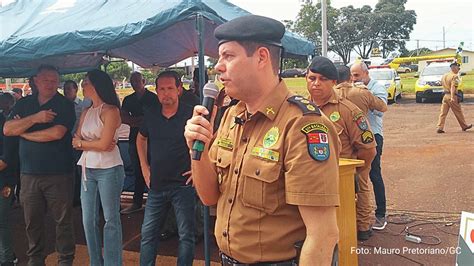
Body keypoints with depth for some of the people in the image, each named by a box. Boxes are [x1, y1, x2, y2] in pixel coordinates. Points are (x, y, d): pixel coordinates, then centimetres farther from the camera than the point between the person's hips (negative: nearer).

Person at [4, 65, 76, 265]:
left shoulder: (65, 105, -2)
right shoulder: (23, 104, 11)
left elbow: (56, 133, -17)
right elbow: (7, 130, -1)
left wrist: (22, 131, -5)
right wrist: (35, 118, -15)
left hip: (58, 174, -3)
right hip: (29, 174, 4)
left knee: (63, 220, 4)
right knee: (32, 221, 12)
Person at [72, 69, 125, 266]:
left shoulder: (111, 111, -7)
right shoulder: (86, 113, 13)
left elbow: (104, 144, -15)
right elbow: (76, 142, 6)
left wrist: (82, 143, 0)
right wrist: (95, 144, -10)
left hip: (108, 169, -7)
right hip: (88, 169, 7)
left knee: (111, 220, 2)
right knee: (88, 220, 10)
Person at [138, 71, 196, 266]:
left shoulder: (191, 114, -11)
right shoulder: (151, 114, 4)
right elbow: (141, 139, 21)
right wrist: (144, 167, 13)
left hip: (183, 185, -4)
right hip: (156, 185, 5)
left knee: (186, 235, 6)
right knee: (148, 234, 13)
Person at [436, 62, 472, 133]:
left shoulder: (444, 75, 14)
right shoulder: (455, 76, -9)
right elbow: (453, 87, -20)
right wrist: (452, 97, -28)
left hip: (445, 95, 6)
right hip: (451, 96, -6)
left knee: (443, 112, 3)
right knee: (458, 112, 7)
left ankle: (440, 128, -5)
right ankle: (464, 126, 21)